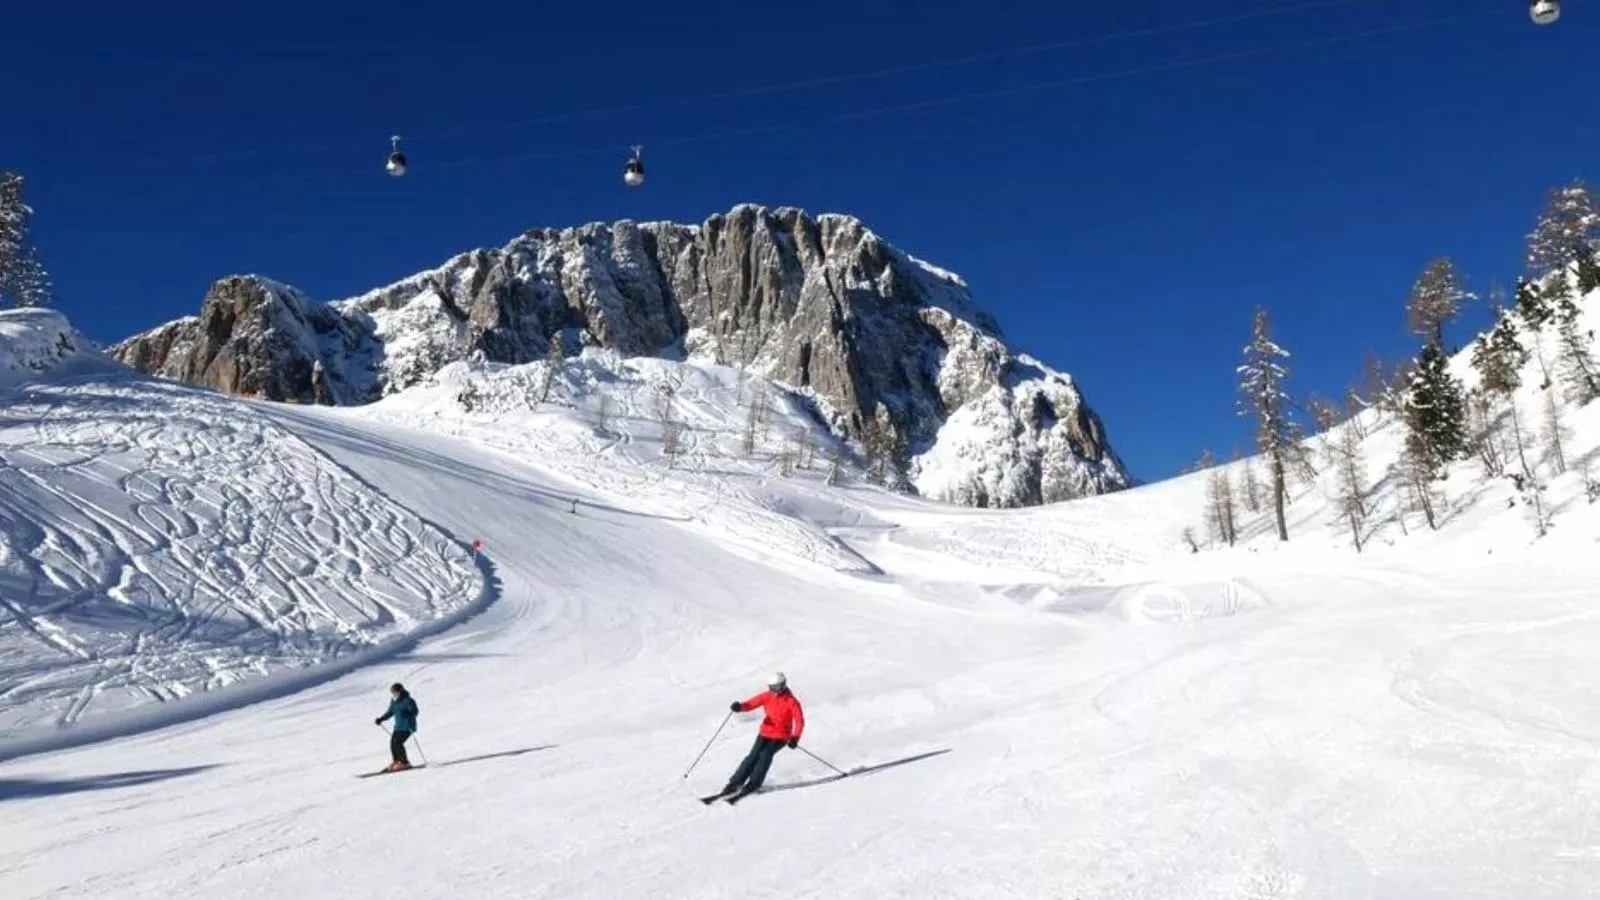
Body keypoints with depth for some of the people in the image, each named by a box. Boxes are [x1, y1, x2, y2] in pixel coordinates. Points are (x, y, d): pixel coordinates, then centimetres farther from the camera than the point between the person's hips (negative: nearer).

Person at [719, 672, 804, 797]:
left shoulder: (791, 702, -14)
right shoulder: (767, 696, -3)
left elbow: (800, 721, -15)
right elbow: (751, 703, -10)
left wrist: (795, 738, -27)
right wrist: (740, 707, -31)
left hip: (781, 736, -3)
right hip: (765, 732, 3)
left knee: (766, 754, -23)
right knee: (754, 755, -12)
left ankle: (754, 784, -13)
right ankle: (736, 782, -7)